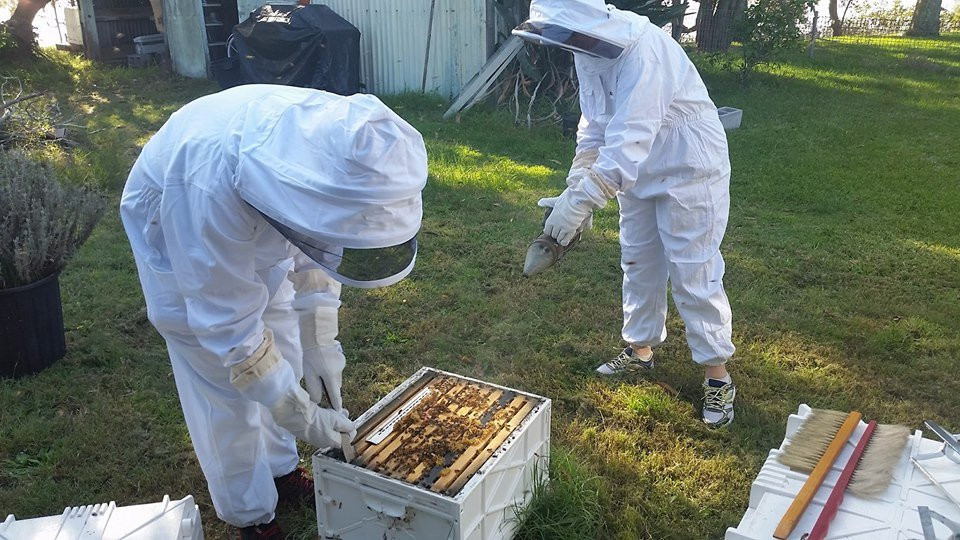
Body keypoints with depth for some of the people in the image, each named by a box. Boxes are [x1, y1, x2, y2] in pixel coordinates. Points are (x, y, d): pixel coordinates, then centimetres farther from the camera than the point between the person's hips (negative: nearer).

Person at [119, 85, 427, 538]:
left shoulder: (340, 143, -29)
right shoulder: (213, 183, -46)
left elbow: (315, 248, -10)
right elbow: (227, 325, -33)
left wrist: (319, 342, -13)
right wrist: (302, 415, -26)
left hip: (257, 226, 5)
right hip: (176, 231, -5)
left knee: (282, 358, 13)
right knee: (226, 386, 0)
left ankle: (280, 468, 36)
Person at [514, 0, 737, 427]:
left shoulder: (642, 51, -31)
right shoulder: (589, 51, -4)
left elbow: (629, 141, -38)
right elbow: (594, 126, 1)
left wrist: (581, 201, -41)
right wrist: (573, 187, -9)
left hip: (689, 171, -8)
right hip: (638, 171, 8)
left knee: (694, 276, -2)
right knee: (638, 263, 17)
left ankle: (718, 376, 13)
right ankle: (640, 349, 35)